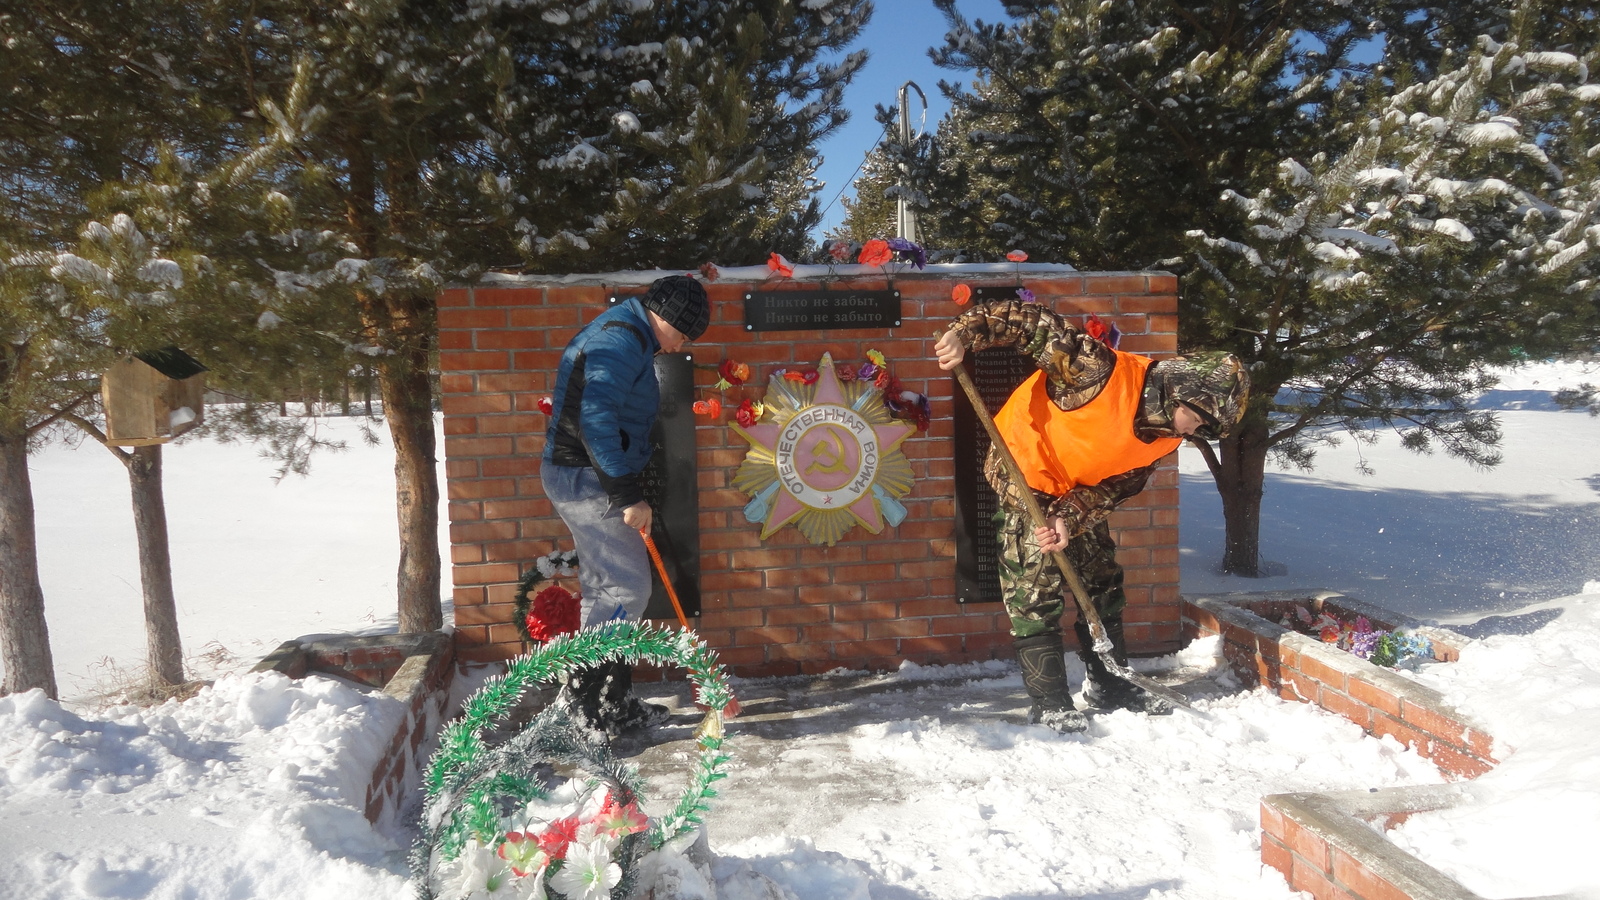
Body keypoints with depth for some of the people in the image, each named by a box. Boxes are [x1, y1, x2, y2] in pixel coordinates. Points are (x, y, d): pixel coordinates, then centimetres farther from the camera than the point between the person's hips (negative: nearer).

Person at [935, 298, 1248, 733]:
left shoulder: (1166, 439, -8)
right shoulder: (1102, 372, -32)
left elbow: (1114, 486, -8)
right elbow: (1031, 321, -32)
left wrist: (1070, 519, -24)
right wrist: (965, 334, -42)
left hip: (1076, 488, 8)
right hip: (1024, 470, -8)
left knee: (1102, 578, 13)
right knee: (1037, 585, -7)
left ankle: (1106, 682, 29)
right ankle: (1049, 701, 3)